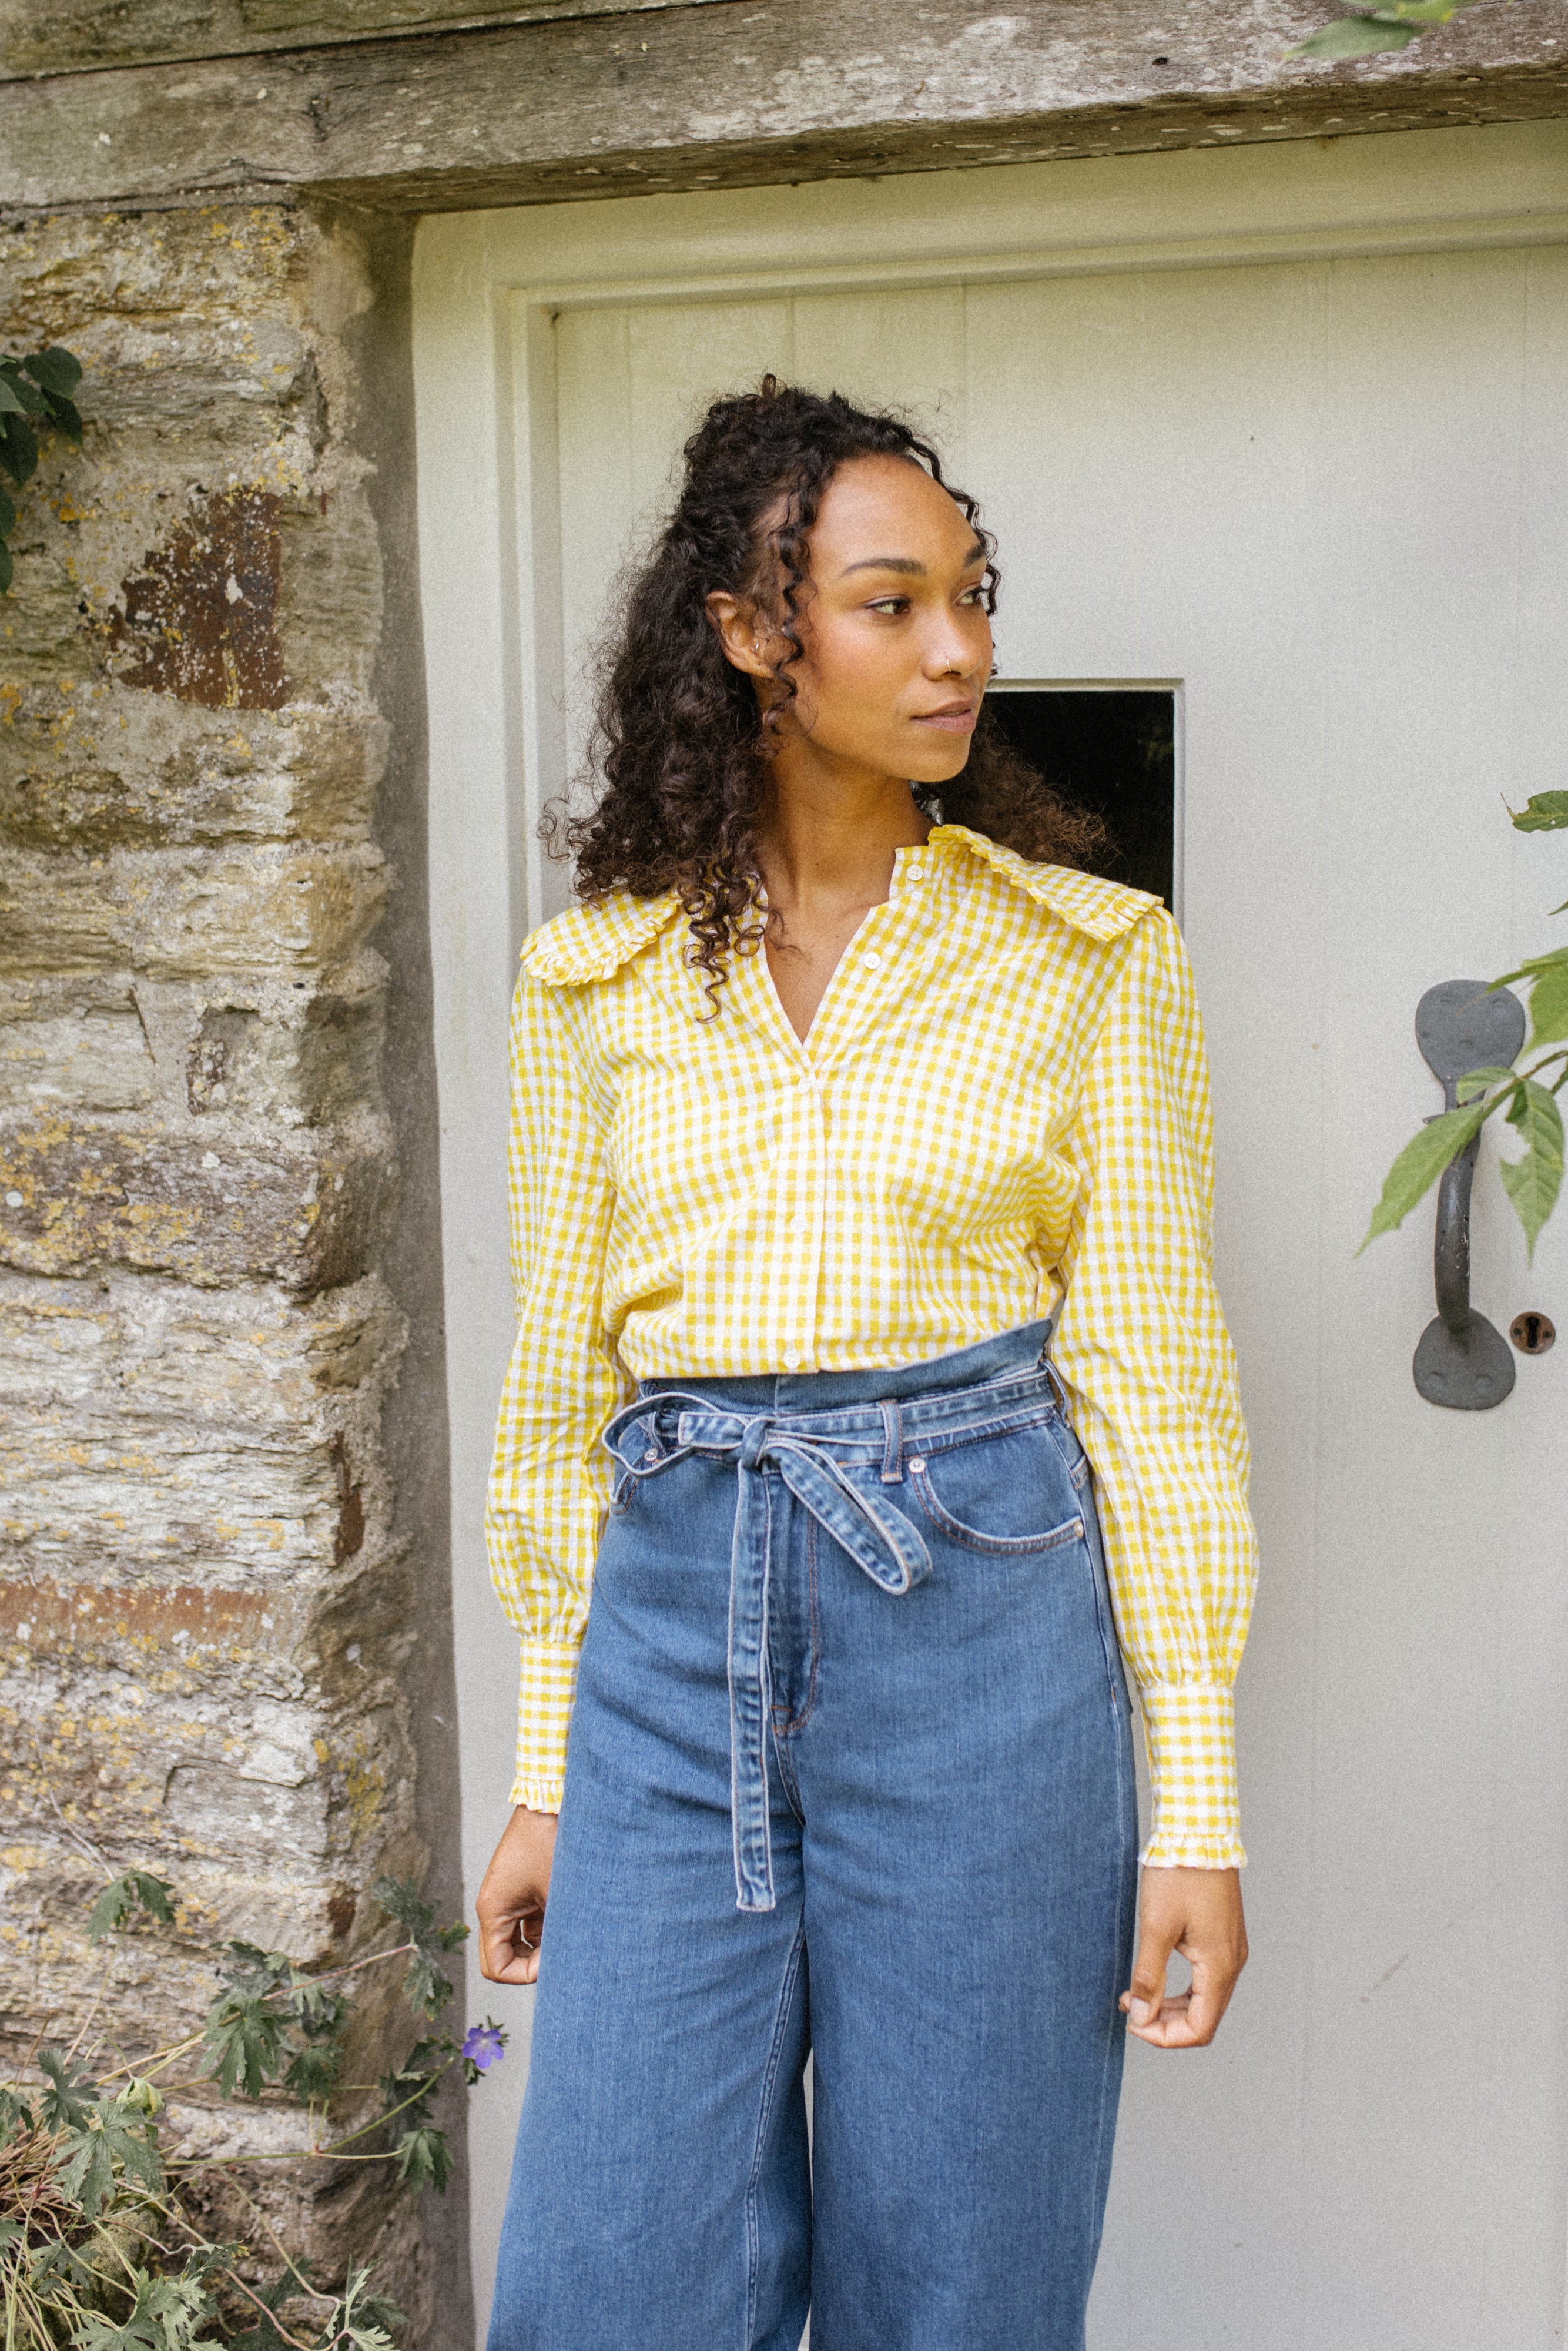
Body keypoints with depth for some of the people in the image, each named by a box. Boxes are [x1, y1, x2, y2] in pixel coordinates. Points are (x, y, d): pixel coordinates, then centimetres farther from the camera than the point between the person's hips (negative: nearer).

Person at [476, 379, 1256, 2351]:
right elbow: (558, 1388, 10)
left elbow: (1153, 1373, 0)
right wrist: (544, 1776, 10)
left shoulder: (1092, 951, 2)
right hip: (675, 1620, 2)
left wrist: (1195, 1803, -4)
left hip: (986, 1616, -1)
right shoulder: (598, 976, 6)